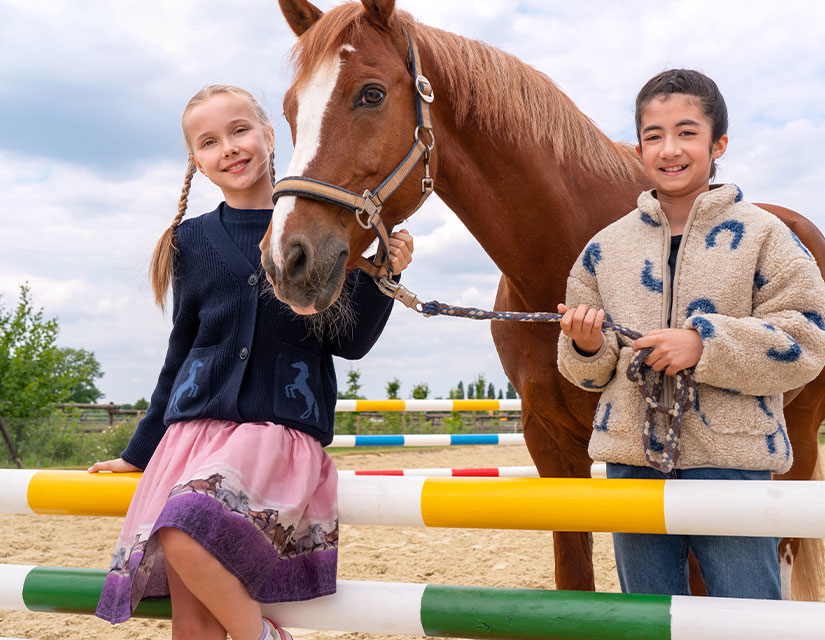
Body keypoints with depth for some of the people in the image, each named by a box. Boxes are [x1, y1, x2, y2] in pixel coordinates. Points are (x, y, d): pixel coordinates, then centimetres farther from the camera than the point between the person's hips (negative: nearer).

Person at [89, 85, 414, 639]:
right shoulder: (193, 241, 13)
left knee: (184, 532, -30)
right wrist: (139, 452, 23)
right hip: (194, 426, 4)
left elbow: (349, 343, 4)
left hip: (284, 427, -4)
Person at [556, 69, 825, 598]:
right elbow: (586, 370, 13)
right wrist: (587, 347, -11)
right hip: (633, 459, 4)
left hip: (731, 460, -3)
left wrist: (704, 344, -20)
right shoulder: (606, 247, 7)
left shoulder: (761, 234, -2)